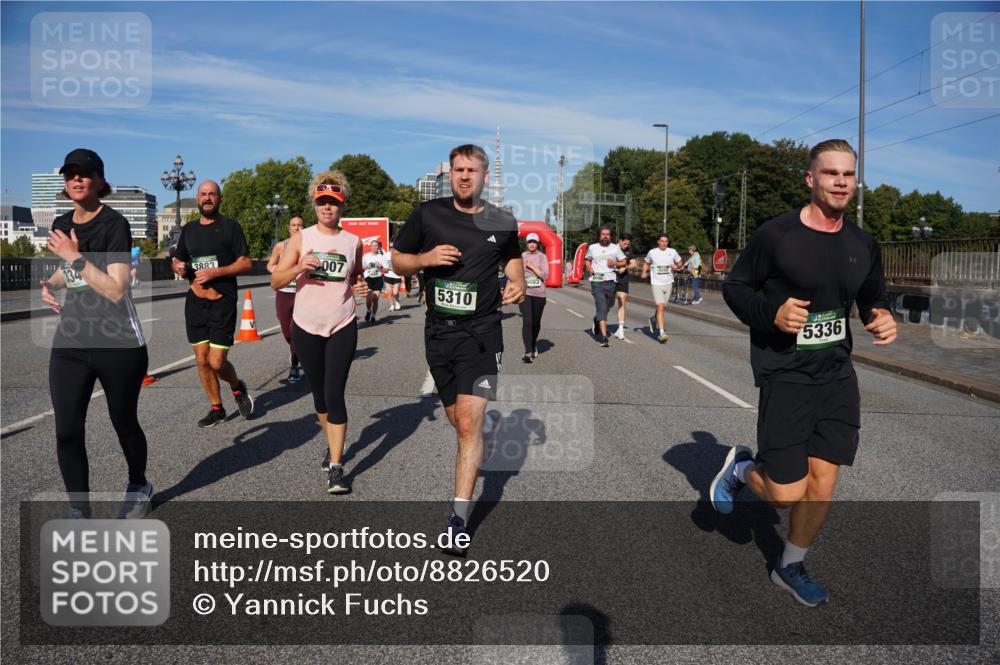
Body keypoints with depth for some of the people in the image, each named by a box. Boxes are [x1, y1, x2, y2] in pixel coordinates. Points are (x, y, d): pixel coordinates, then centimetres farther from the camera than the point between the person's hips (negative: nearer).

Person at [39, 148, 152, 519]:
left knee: (124, 422, 10)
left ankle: (139, 487, 36)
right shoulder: (61, 224, 9)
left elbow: (116, 290, -19)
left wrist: (75, 257, -21)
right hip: (69, 345, 5)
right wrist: (50, 284, 9)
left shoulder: (114, 224, -12)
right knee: (67, 431, -2)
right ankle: (79, 512, 12)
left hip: (119, 346, -5)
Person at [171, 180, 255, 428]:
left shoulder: (230, 226, -1)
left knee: (216, 362, -9)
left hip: (223, 303, -5)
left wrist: (215, 272, -17)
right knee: (202, 360, 6)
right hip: (195, 302, 5)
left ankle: (238, 388, 23)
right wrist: (179, 267, -2)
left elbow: (245, 262, -5)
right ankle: (217, 409, 21)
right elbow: (177, 260, 22)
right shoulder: (188, 229, 13)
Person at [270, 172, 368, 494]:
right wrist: (299, 267, -21)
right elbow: (275, 281, -3)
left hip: (342, 328, -1)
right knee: (319, 394, 14)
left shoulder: (353, 242, 4)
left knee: (334, 394, -8)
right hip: (307, 327, 1)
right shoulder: (301, 238, 1)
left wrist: (361, 287, -3)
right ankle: (332, 444, 37)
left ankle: (335, 468, -4)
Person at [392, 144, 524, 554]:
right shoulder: (427, 214, 2)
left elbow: (512, 256, 22)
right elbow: (398, 260, 8)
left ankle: (459, 517, -7)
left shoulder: (502, 223, 3)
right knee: (459, 421, 15)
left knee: (468, 424, -13)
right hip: (438, 333, 3)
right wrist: (427, 258, -13)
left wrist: (518, 285, 1)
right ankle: (476, 455, 48)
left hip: (480, 334, -2)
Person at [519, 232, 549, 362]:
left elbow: (545, 275, -8)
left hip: (539, 294, 0)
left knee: (536, 323, 12)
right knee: (527, 322, -15)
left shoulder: (542, 257, 2)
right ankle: (528, 352, -18)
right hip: (525, 293, 0)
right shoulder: (522, 256, 7)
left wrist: (532, 266, -11)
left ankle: (534, 345, 38)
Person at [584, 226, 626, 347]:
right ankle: (604, 337, -13)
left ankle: (597, 320, 48)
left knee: (607, 306, 15)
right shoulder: (592, 247, 7)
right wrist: (589, 268, 2)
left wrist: (615, 263, -9)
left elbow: (624, 262, 11)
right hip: (597, 281, -2)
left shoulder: (615, 248, 7)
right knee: (602, 308, -11)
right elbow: (587, 259, 23)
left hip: (611, 281, 2)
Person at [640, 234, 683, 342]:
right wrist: (644, 273, -1)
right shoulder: (652, 252, 0)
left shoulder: (672, 252, 3)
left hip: (668, 283, 3)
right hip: (656, 283, -3)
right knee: (660, 307, -15)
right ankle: (662, 333, -17)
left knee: (663, 307, 15)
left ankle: (654, 320, 45)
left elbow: (680, 264, 14)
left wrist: (676, 266, -9)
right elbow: (646, 263, 16)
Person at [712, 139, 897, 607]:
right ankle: (742, 467, 29)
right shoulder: (776, 234, -11)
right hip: (785, 375, -5)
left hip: (837, 375, 5)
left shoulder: (863, 246, 5)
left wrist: (882, 318, -4)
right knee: (788, 496, -5)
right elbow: (734, 287, -3)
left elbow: (873, 299, 19)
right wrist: (772, 313, -21)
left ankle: (790, 567, 31)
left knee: (823, 484, 8)